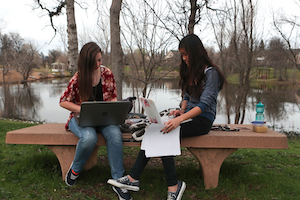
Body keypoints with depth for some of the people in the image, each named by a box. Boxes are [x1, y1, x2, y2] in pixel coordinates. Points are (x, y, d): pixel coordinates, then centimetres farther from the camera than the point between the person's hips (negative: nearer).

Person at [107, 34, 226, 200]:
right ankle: (133, 178, -19)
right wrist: (182, 110, -1)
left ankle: (173, 186, -20)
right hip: (188, 116, 7)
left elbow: (205, 104, -21)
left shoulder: (211, 73, -10)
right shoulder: (190, 71, 17)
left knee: (164, 134, -29)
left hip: (202, 120, -7)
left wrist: (179, 119, -32)